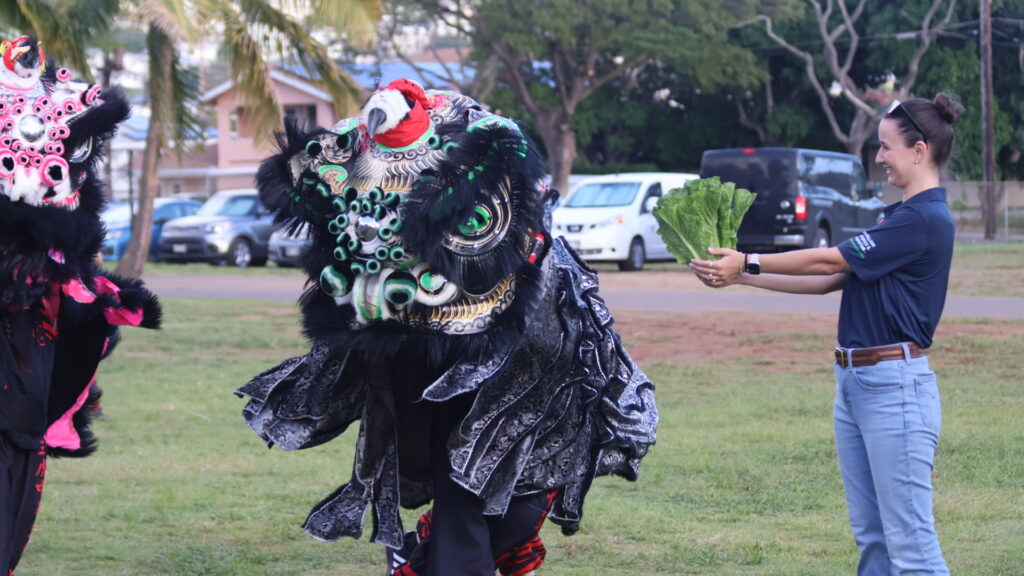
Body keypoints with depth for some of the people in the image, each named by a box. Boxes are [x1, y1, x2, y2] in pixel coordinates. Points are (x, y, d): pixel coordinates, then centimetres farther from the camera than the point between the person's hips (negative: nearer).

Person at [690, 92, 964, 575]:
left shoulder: (925, 220, -14)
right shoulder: (901, 216, 17)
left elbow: (828, 262, -11)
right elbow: (829, 279, 16)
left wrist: (748, 263, -2)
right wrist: (741, 277, 12)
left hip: (894, 385, -10)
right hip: (854, 382, 10)